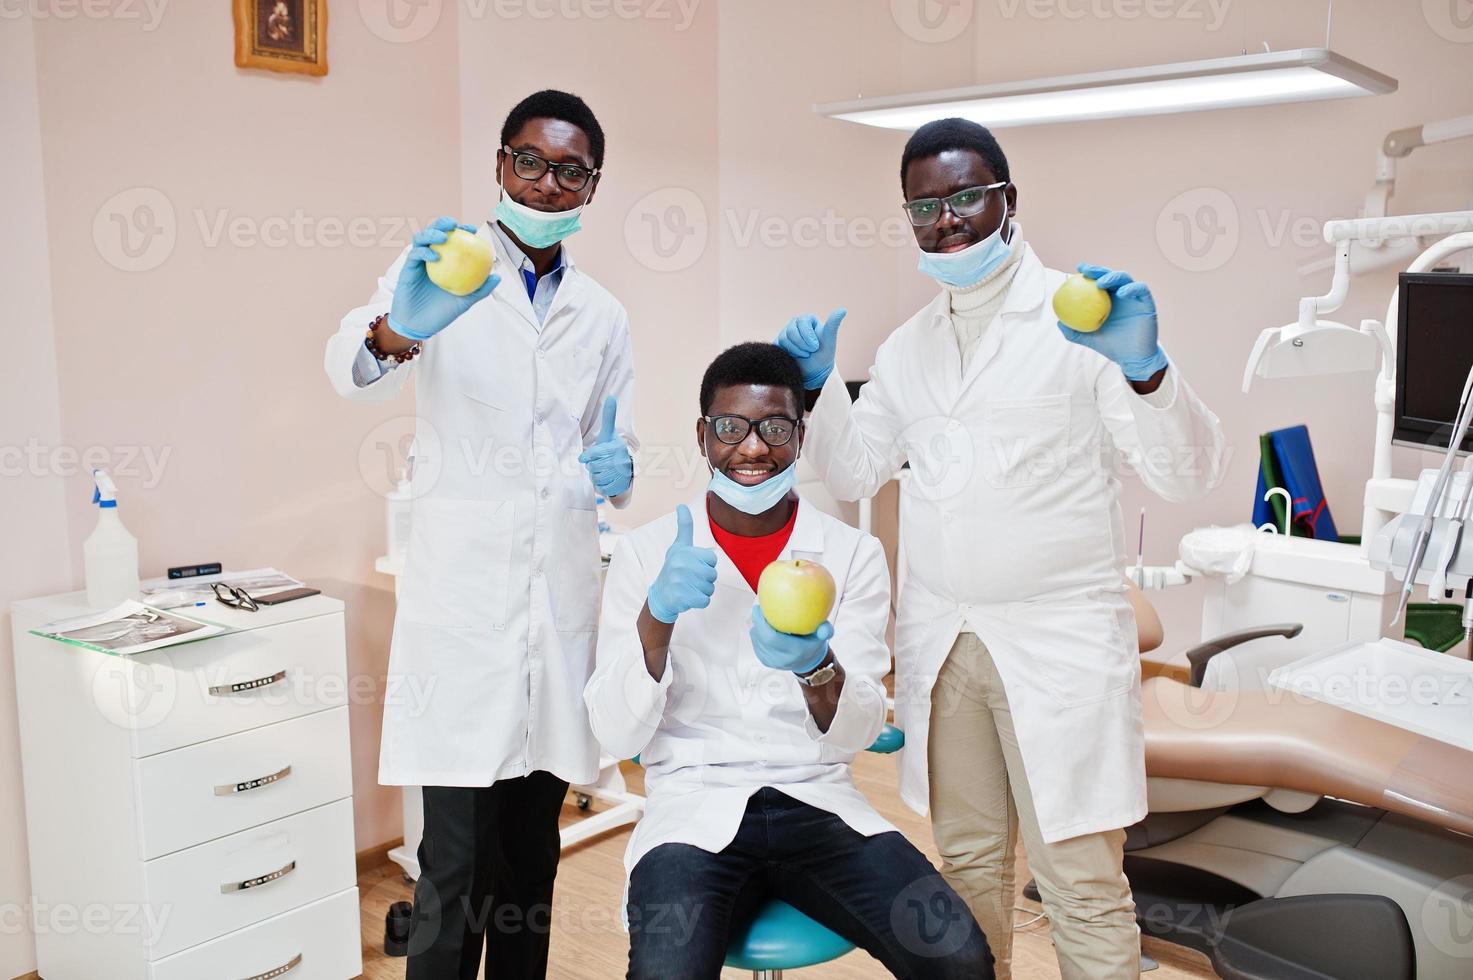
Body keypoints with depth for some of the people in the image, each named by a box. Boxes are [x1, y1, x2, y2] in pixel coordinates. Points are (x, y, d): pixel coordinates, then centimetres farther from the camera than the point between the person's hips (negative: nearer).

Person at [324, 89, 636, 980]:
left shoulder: (604, 316, 14)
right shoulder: (441, 271, 1)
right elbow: (353, 367, -18)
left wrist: (615, 471, -8)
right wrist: (400, 328, -41)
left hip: (562, 600, 4)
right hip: (463, 597, -4)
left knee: (533, 856, 13)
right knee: (457, 862, -4)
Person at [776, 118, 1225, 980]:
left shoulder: (1082, 316, -6)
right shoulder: (909, 345, 11)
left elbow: (1189, 473, -11)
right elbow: (853, 473, 16)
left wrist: (1145, 368, -29)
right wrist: (817, 386, 0)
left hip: (1059, 640, -5)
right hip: (940, 641, 5)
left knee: (1083, 884, -1)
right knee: (968, 862, 16)